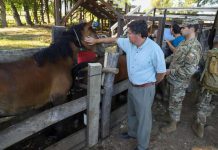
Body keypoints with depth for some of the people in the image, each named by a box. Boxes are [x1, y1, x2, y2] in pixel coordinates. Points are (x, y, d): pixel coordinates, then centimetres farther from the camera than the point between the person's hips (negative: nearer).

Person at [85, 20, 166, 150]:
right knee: (132, 113, 26)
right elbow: (114, 39, 11)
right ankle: (132, 132, 53)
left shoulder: (154, 49, -26)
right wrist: (96, 40, 16)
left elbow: (161, 72, -16)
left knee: (143, 117, 9)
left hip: (145, 90, -7)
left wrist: (151, 83, 1)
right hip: (132, 86, 7)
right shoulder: (129, 43, -6)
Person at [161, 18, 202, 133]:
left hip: (179, 82, -9)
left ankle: (173, 125, 28)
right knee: (171, 100, 25)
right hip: (172, 78, 9)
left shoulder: (194, 46, -26)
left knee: (175, 103, 8)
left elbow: (190, 70, -31)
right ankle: (175, 117, 47)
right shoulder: (183, 43, 5)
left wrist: (170, 71, -23)